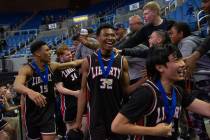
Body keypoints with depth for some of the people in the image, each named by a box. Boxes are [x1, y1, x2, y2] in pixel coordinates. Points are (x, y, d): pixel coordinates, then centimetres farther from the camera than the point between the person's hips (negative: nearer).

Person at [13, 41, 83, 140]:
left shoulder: (52, 66, -2)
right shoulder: (27, 69, -17)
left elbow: (73, 63, 7)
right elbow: (16, 86, -36)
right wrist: (29, 92, -57)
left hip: (48, 111, 2)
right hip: (32, 113, -2)